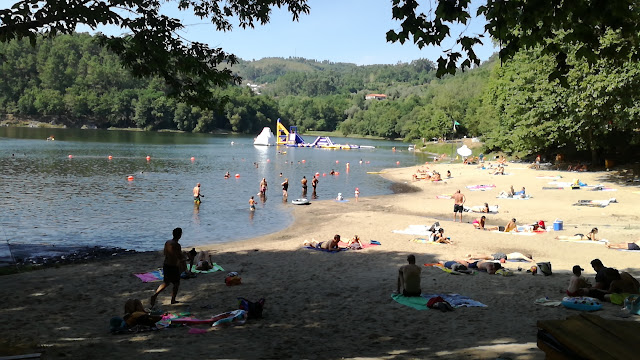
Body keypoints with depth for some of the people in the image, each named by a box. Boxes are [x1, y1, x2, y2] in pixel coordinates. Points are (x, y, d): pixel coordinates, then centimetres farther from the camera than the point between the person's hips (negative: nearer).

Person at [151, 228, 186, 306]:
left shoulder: (167, 242, 3)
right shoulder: (177, 245, -21)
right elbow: (181, 258, -18)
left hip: (165, 265, 7)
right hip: (173, 267, -7)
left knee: (166, 282, 22)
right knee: (176, 284, 13)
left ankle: (155, 295, 8)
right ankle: (173, 300, 21)